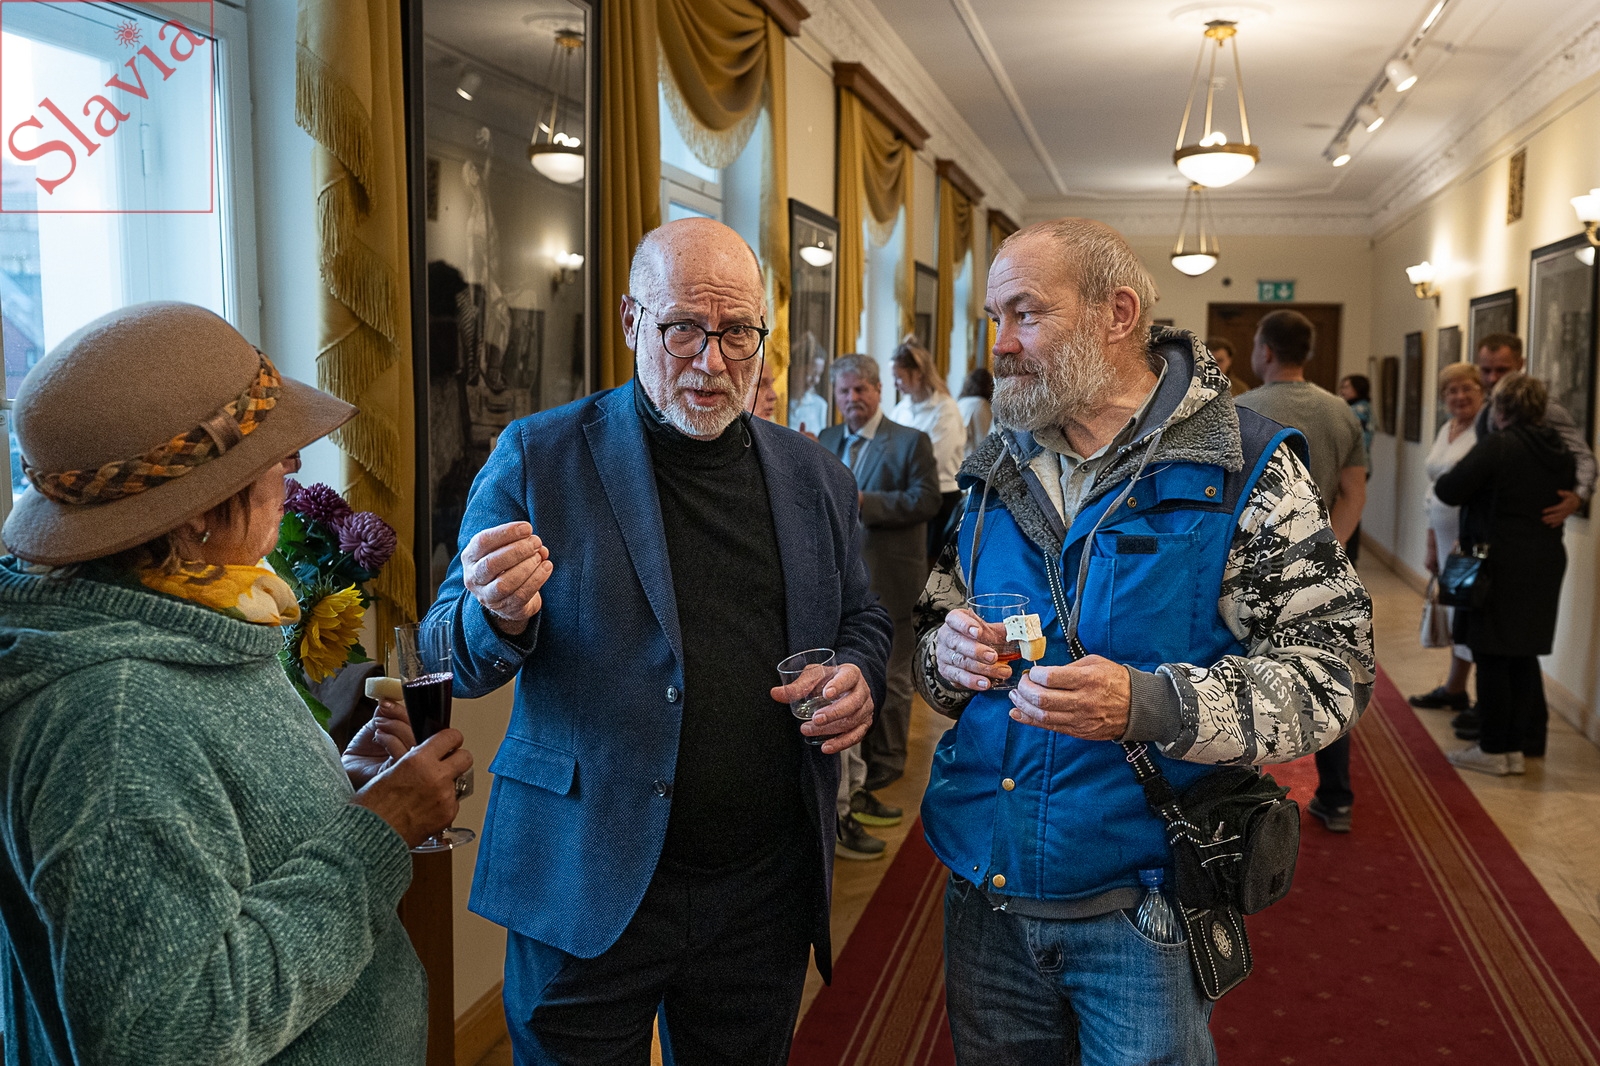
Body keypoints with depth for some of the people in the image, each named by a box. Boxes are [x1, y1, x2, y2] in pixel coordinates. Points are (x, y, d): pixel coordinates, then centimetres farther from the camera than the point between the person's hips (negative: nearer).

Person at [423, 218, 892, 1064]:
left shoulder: (814, 477, 5)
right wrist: (500, 615, -26)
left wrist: (858, 674, -6)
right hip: (587, 890, -3)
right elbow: (454, 658, -3)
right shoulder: (539, 458, -5)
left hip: (764, 889, 4)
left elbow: (861, 617, 17)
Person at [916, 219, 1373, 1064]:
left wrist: (1150, 706, -28)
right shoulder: (998, 469, 6)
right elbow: (935, 628, 15)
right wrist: (947, 655, -10)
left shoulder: (1243, 469, -10)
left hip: (1138, 906, -4)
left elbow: (1331, 670, -13)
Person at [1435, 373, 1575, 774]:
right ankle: (1521, 744, 20)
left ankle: (1495, 749, 8)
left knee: (1492, 658, 2)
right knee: (1524, 657, 14)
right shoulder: (1560, 453, 7)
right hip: (1545, 564, 7)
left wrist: (1445, 477, 6)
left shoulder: (1496, 447, -16)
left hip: (1500, 567, -7)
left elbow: (1449, 491, -14)